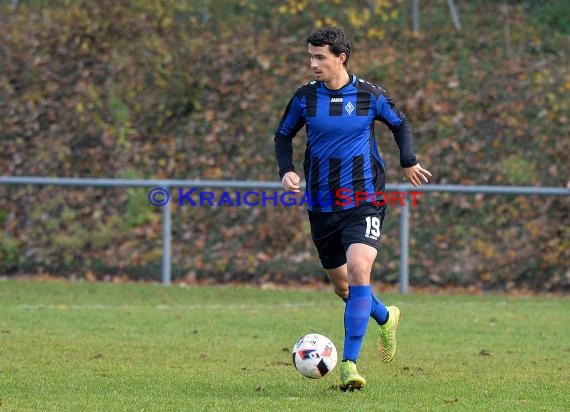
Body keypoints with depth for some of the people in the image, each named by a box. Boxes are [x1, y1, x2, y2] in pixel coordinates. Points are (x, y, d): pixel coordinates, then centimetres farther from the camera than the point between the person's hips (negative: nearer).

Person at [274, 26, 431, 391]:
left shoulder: (369, 95, -4)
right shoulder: (304, 97, -1)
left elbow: (400, 124, 14)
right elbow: (284, 135, 13)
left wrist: (409, 162, 3)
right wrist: (287, 170, -3)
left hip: (364, 202, -3)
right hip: (322, 206, 3)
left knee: (358, 270, -24)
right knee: (342, 286, 12)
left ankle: (349, 364, -20)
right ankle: (385, 317, 45)